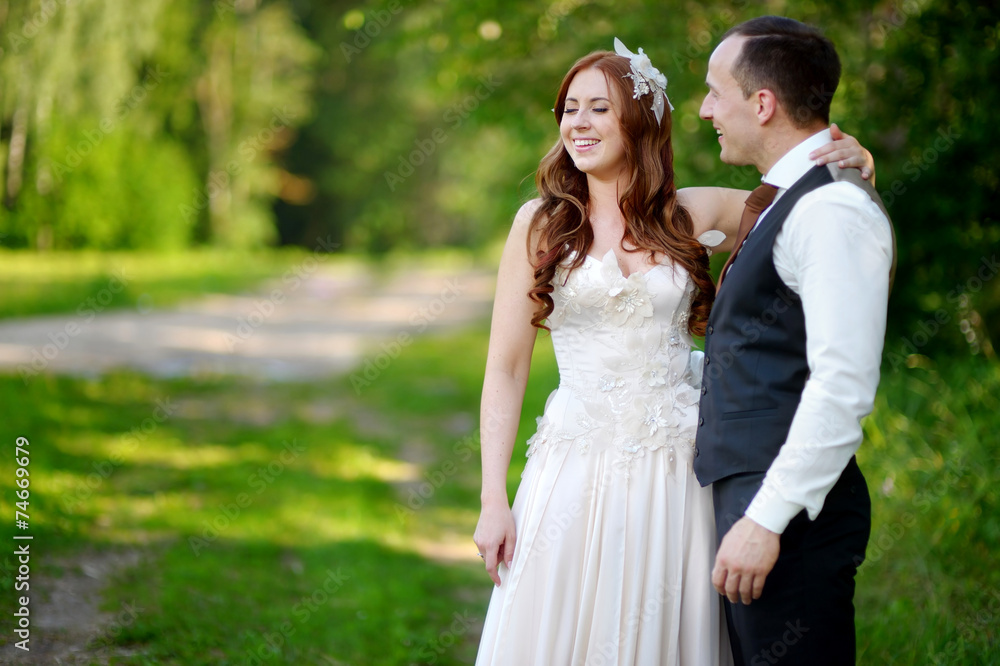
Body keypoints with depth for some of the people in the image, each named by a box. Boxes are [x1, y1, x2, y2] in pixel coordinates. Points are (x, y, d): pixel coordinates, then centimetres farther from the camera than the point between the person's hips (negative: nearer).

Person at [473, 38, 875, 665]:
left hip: (673, 471, 1)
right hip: (576, 468, -1)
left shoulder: (695, 214, 4)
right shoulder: (540, 223, 2)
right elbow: (506, 369, 2)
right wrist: (493, 500, -3)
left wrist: (854, 165, -7)